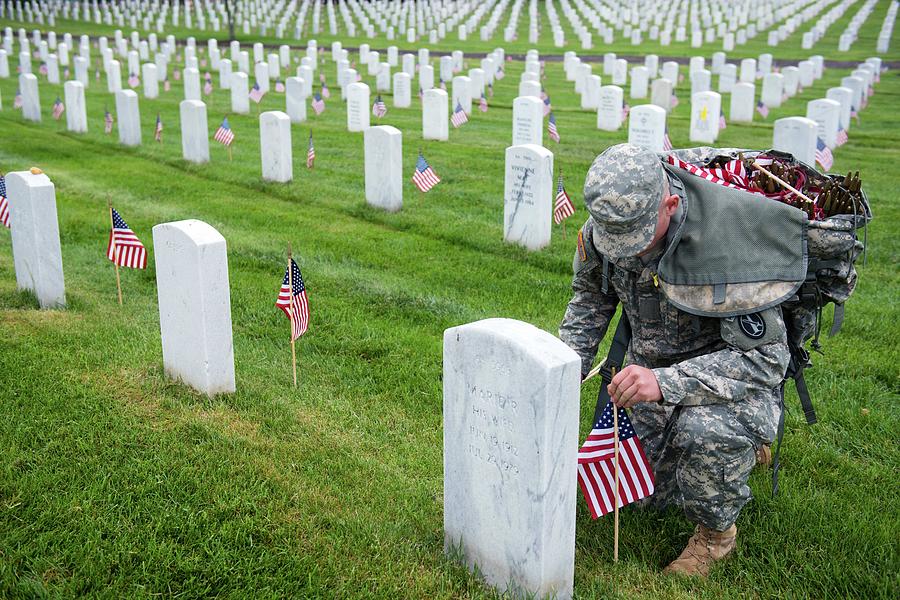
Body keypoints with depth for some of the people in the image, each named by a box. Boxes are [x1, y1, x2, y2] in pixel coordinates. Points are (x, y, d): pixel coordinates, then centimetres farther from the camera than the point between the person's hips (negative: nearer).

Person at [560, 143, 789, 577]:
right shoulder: (602, 228, -17)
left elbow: (767, 357, -35)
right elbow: (590, 299, 5)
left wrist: (665, 382, -46)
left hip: (739, 373, -6)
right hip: (652, 366, 6)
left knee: (705, 430, -40)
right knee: (653, 496, 15)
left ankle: (716, 533, -8)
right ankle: (738, 444, 41)